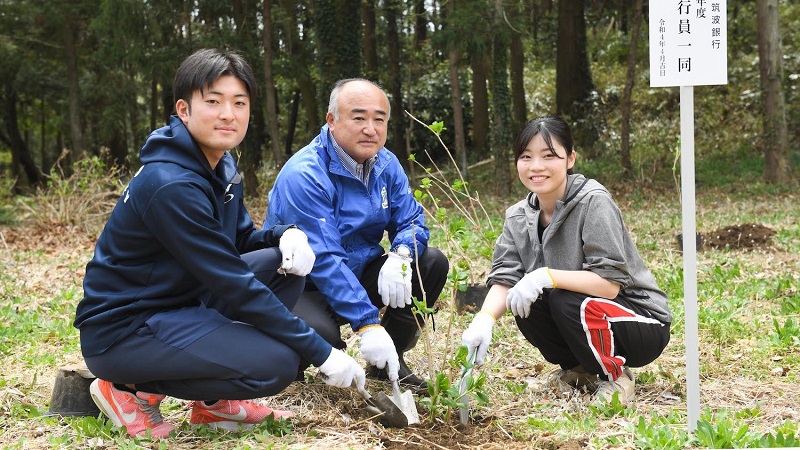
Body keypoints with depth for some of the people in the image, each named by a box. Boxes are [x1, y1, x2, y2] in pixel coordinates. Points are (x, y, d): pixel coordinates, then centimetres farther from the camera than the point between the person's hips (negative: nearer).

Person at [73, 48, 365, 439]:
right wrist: (321, 352, -20)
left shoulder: (221, 167, 4)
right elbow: (236, 286, -25)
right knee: (277, 364, -22)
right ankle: (133, 388, -3)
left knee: (284, 261, -1)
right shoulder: (172, 186, -25)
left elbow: (241, 239, 17)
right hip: (122, 331, -9)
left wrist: (287, 235, -8)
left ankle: (215, 401, 5)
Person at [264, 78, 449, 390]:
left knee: (432, 263, -9)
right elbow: (323, 259, -30)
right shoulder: (304, 175, -24)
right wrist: (367, 325, -37)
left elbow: (411, 221, 0)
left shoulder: (385, 165, -1)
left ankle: (389, 362, 4)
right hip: (302, 287, -7)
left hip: (359, 273, 7)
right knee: (318, 334, -37)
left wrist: (400, 256, -27)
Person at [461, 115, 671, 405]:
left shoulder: (593, 202, -21)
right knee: (525, 305, -19)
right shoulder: (519, 218, -2)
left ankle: (616, 377, -4)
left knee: (565, 301, -30)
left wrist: (546, 276, -35)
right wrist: (484, 319, -32)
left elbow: (610, 282, -26)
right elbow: (504, 279, -11)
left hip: (644, 325, -6)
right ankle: (578, 369, 8)